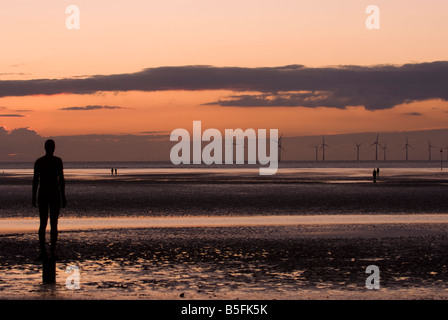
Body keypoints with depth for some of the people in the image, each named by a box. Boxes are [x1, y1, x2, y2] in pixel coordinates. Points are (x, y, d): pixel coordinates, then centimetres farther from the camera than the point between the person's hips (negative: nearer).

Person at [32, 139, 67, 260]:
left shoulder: (38, 161, 2)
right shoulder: (58, 161, -6)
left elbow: (35, 180, 2)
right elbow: (61, 179, -8)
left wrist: (34, 198, 7)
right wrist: (63, 197, -2)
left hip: (42, 194, 3)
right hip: (55, 194, -3)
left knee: (43, 224, 8)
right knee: (54, 224, 1)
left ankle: (42, 251, 1)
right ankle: (52, 252, -4)